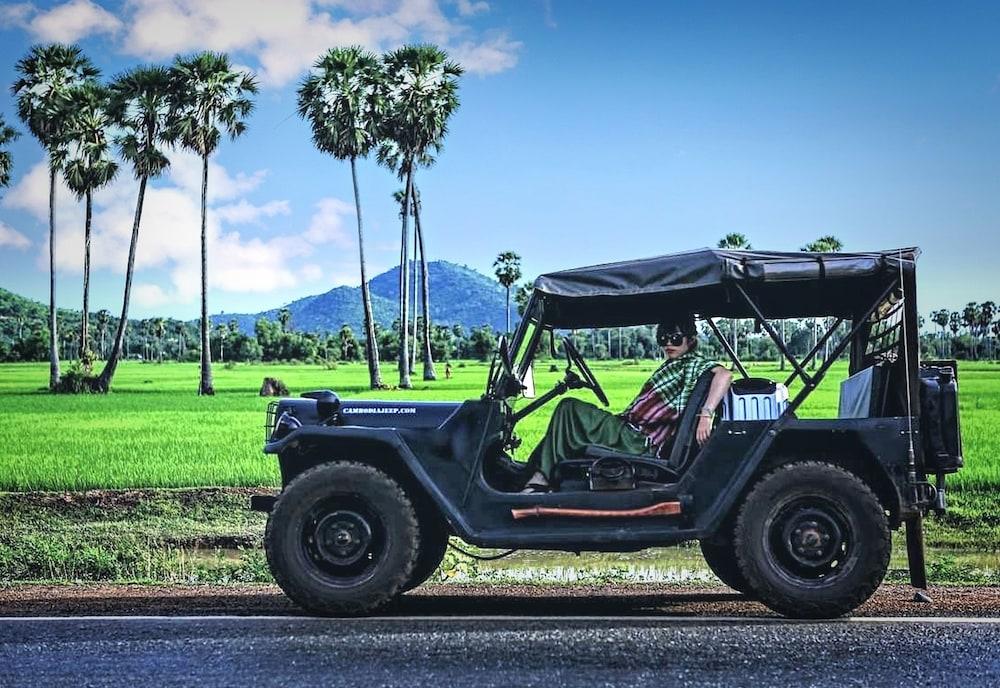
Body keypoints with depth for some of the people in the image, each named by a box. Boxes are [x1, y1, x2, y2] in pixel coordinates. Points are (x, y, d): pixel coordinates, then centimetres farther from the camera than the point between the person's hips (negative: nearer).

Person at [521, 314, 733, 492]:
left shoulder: (693, 363, -7)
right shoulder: (673, 365, 21)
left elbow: (724, 374, -27)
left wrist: (706, 415, -34)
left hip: (636, 442, -10)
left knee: (569, 409, -13)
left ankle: (541, 478, -13)